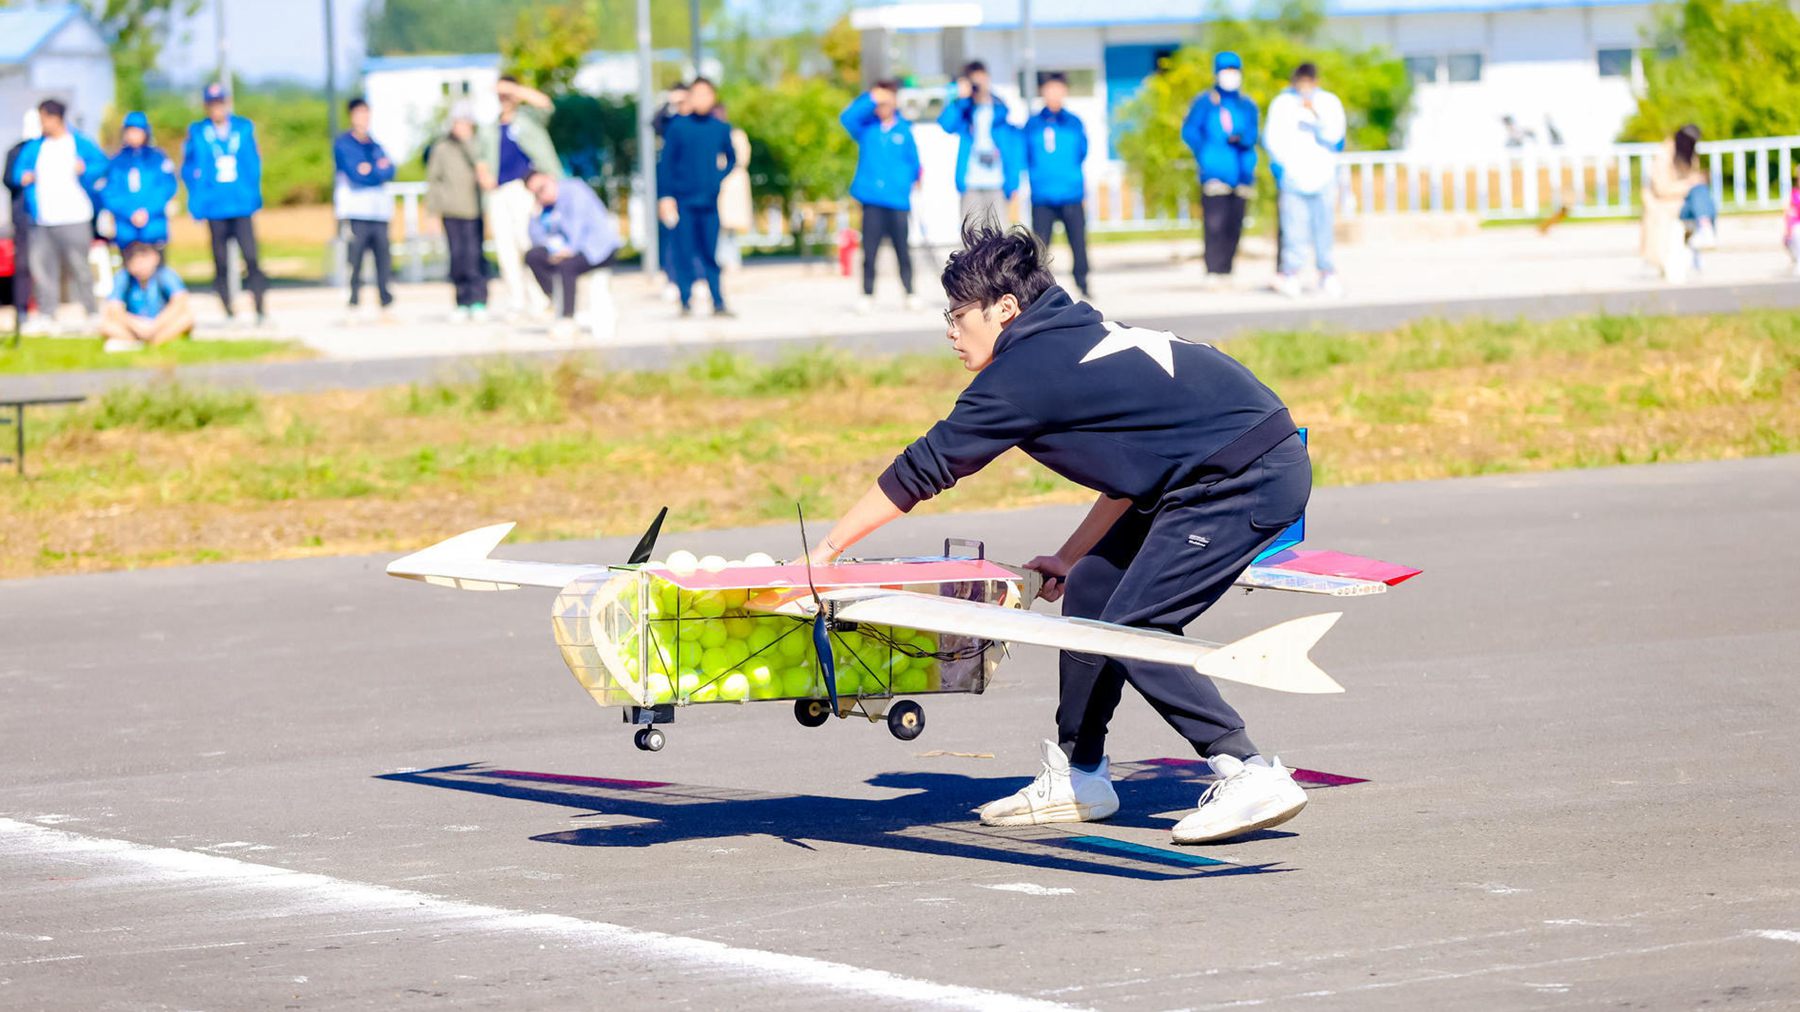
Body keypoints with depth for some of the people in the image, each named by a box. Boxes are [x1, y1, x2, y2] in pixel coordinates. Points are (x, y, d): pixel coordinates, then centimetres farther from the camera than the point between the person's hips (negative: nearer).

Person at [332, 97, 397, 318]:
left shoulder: (375, 145, 20)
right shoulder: (343, 144, 4)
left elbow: (389, 171, 6)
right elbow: (354, 173, -9)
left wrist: (371, 170, -9)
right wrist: (379, 170, 1)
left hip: (379, 210, 5)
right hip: (355, 210, -5)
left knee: (384, 256, -1)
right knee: (355, 258, -9)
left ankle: (386, 304, 1)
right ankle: (353, 305, -9)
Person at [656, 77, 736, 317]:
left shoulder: (721, 128, 5)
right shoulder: (677, 127, -1)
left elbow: (731, 158, 18)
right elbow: (666, 162, 1)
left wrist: (718, 178, 1)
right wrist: (666, 196, -5)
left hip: (709, 199, 1)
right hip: (682, 199, -1)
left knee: (711, 253, 2)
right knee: (684, 252, -2)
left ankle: (718, 303, 4)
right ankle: (686, 301, 4)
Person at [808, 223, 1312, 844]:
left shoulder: (1023, 373, -10)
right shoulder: (1077, 338, 17)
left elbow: (920, 470, -4)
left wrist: (828, 548, 4)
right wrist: (1074, 556, 22)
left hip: (1249, 476, -10)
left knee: (1134, 629, -9)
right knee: (1092, 593, 13)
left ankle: (1253, 777, -10)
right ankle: (1077, 779, 21)